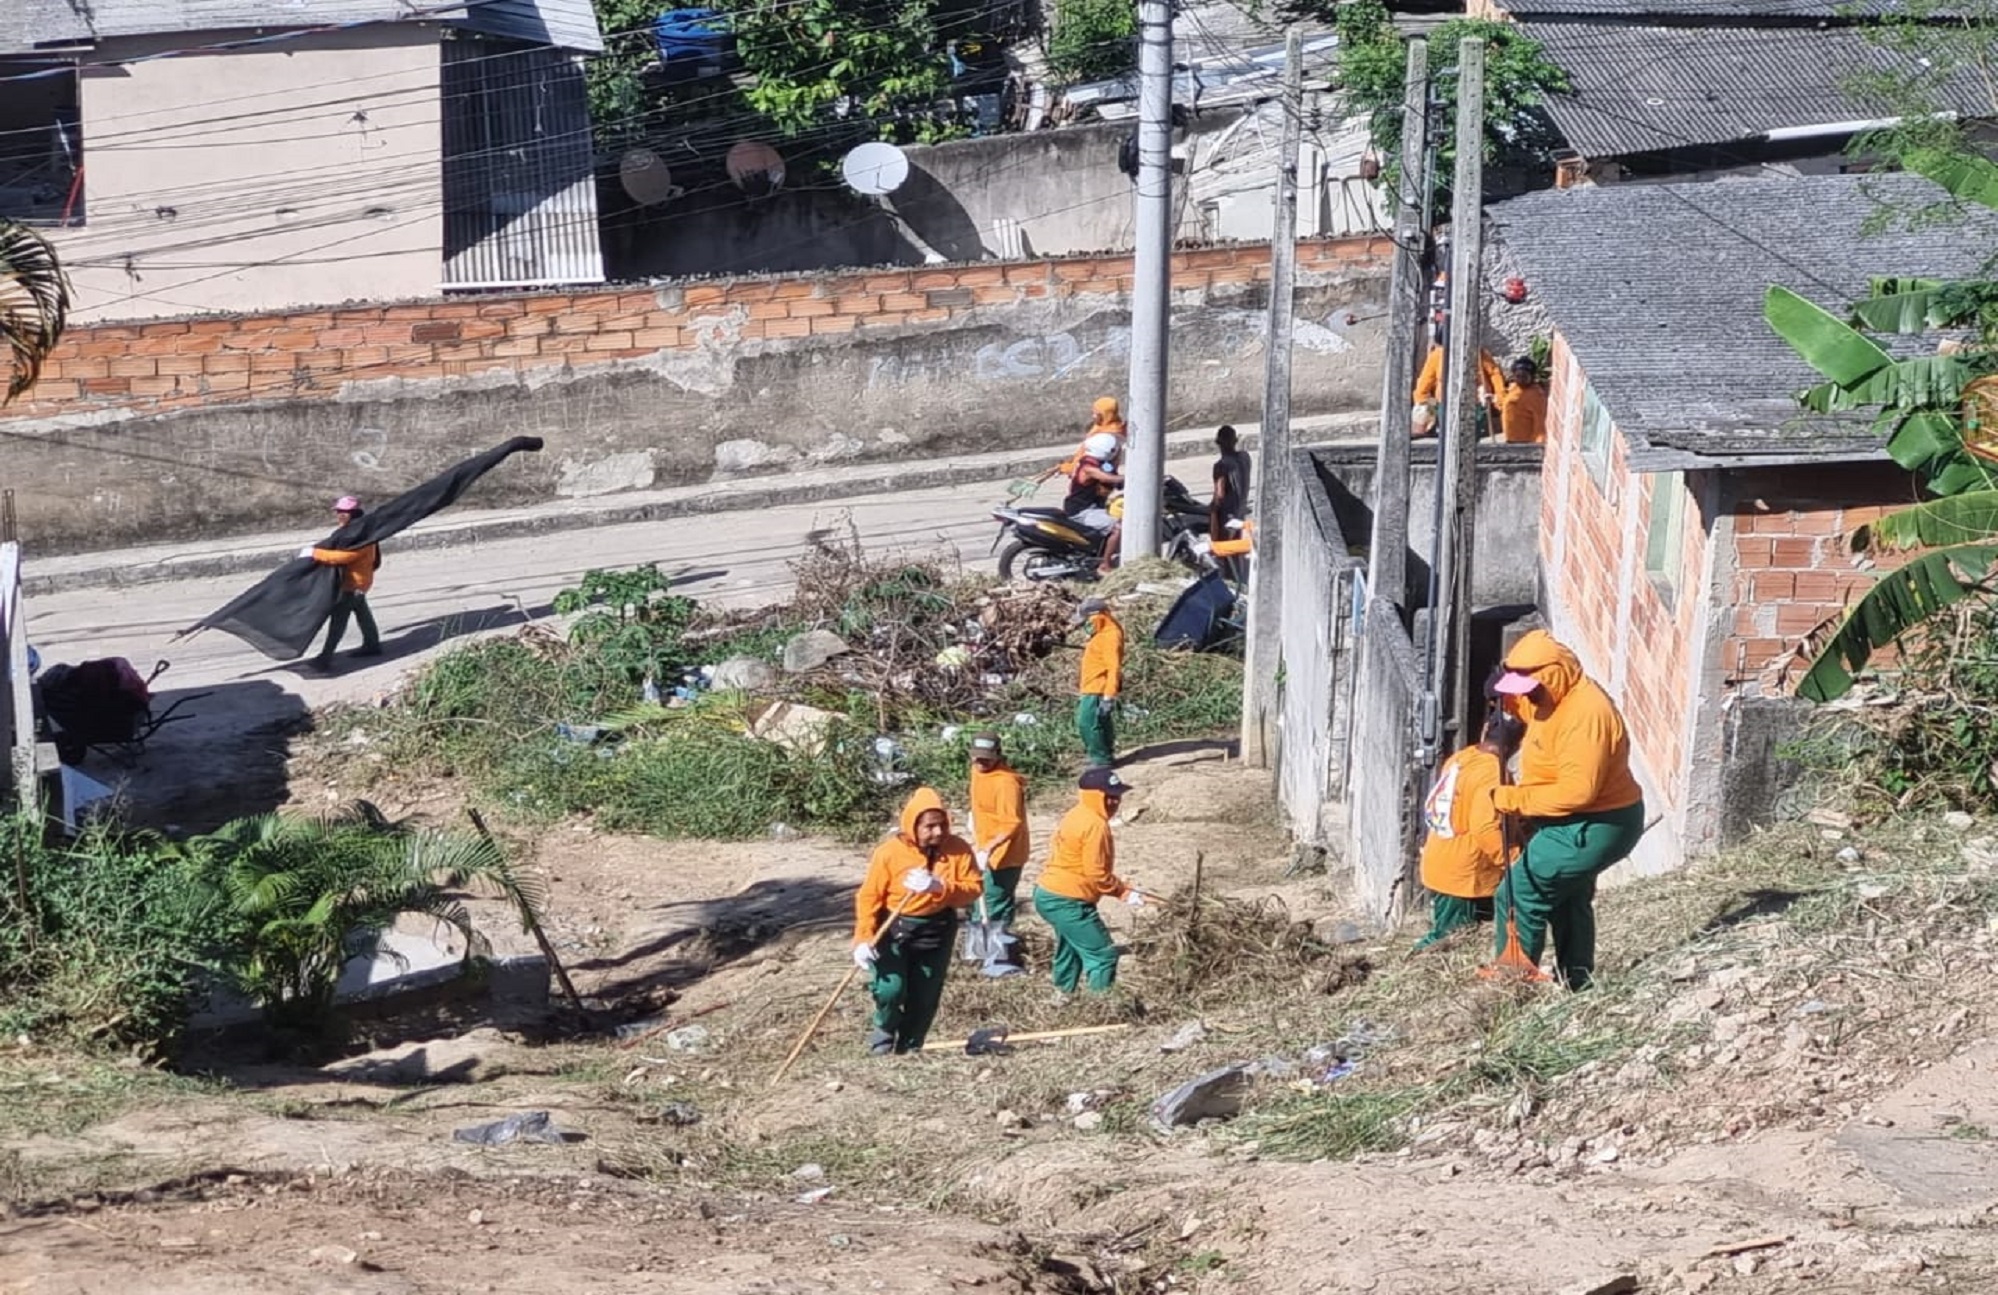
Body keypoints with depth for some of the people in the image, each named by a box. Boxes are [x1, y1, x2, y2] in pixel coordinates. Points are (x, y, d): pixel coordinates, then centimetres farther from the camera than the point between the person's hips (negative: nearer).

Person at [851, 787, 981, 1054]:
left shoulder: (959, 850, -9)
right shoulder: (889, 852, -17)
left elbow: (973, 889, -11)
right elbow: (869, 897, -13)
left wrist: (939, 887, -29)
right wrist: (863, 939, -22)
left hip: (936, 930, 3)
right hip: (893, 929, -3)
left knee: (924, 996, 9)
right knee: (891, 989, -18)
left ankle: (909, 1047, 28)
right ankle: (885, 1030, 14)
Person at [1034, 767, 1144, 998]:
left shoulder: (1078, 816, 12)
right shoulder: (1095, 825, -18)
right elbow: (1096, 873, -20)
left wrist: (1120, 888, 12)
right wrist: (1124, 892, -10)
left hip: (1049, 895, 11)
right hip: (1067, 902, -11)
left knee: (1070, 950, 27)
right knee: (1103, 955, -6)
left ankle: (1063, 998, 39)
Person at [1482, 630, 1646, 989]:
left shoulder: (1585, 714, -29)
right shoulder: (1555, 699, 2)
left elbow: (1576, 791, -33)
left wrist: (1515, 799, -26)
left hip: (1593, 826, -11)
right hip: (1577, 823, 11)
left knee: (1516, 893, -8)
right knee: (1569, 899, 24)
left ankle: (1514, 975, 2)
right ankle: (1576, 982, 37)